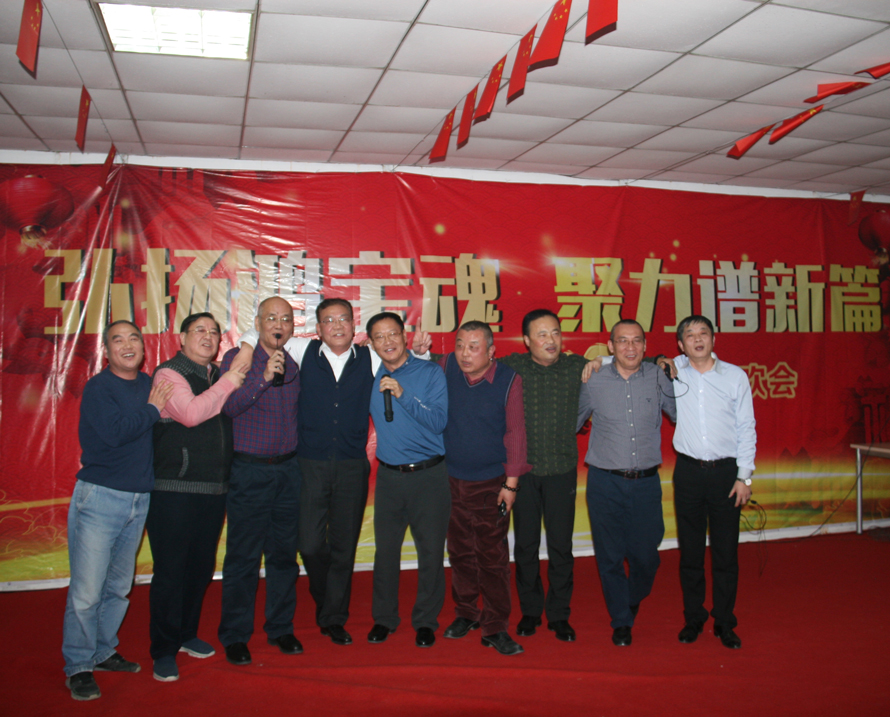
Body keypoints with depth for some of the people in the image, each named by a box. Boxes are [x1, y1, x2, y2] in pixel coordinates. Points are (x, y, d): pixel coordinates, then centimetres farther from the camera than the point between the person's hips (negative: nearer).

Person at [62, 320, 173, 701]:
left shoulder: (149, 384, 11)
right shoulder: (98, 387, -7)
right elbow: (114, 432, -20)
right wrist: (152, 410, -11)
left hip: (140, 499, 6)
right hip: (100, 496, -6)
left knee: (119, 585, 13)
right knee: (87, 589, -2)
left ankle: (103, 652, 29)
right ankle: (78, 666, 13)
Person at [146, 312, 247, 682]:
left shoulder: (219, 376, 14)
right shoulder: (168, 374, -7)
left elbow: (233, 415, 24)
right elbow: (190, 413, -23)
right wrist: (227, 383, -16)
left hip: (214, 489, 7)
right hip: (174, 489, -7)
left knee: (202, 567, 16)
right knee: (170, 571, 0)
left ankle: (186, 633, 34)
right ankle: (164, 650, 14)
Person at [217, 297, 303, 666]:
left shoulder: (295, 367, 10)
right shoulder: (237, 358, -3)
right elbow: (228, 406, -17)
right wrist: (264, 377, -27)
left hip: (288, 470, 4)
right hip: (249, 472, -4)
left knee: (284, 553, 11)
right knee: (243, 557, 0)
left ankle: (281, 628, 25)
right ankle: (235, 636, 15)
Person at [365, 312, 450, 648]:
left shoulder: (430, 373, -3)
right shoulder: (370, 377, 6)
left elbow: (439, 421, -14)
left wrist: (403, 394, -21)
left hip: (429, 475, -2)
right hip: (389, 476, 3)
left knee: (431, 551, 5)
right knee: (385, 549, 10)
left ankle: (425, 621, 22)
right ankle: (384, 618, 27)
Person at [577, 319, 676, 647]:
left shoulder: (658, 378, 1)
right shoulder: (594, 381, 0)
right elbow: (571, 424, 11)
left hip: (646, 482, 1)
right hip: (605, 483, -1)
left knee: (646, 555, 6)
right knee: (610, 556, 7)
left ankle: (633, 600, 40)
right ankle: (621, 621, 28)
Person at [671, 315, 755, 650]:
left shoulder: (736, 376, 3)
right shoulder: (672, 372, 2)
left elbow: (746, 428, 5)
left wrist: (745, 476, -1)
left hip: (726, 471, 0)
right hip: (688, 472, 0)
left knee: (726, 552, 4)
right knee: (690, 550, 7)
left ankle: (725, 622, 18)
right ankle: (693, 618, 22)